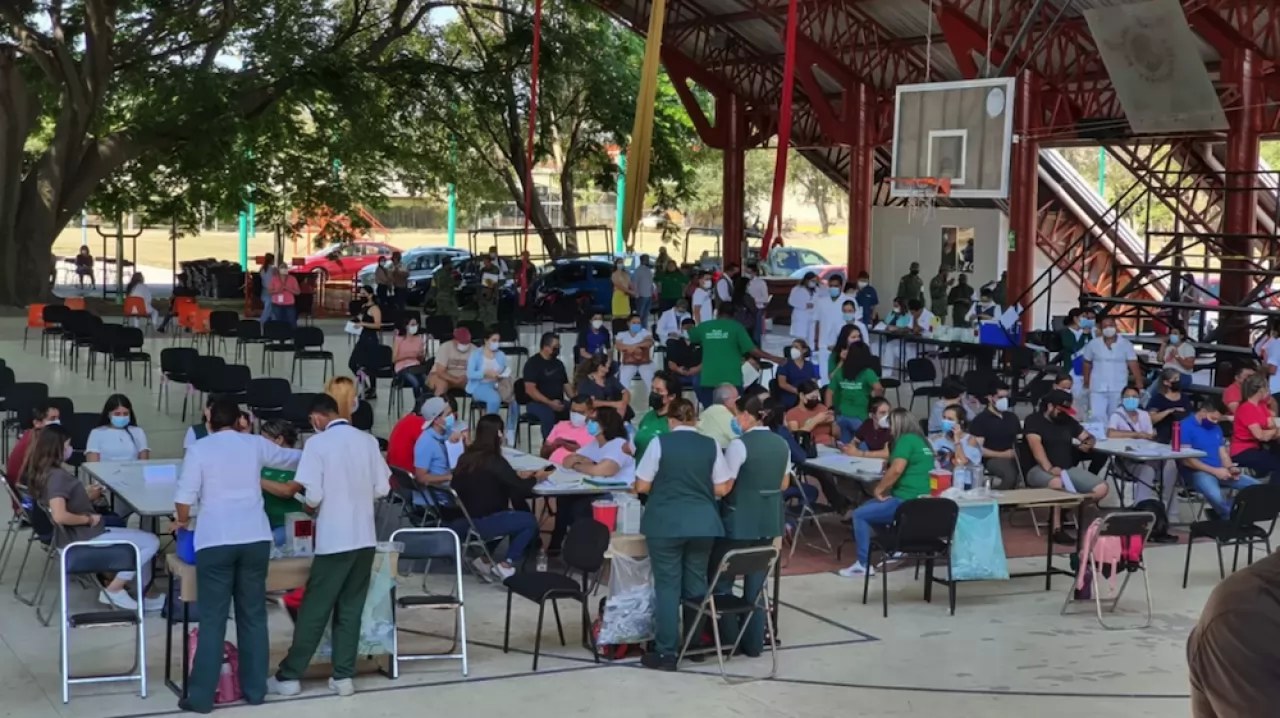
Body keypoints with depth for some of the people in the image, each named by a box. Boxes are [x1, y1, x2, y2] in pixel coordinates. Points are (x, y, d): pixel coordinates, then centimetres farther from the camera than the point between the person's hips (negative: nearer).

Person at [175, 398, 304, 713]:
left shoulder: (199, 448, 2)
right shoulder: (255, 444, 11)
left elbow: (184, 496, -3)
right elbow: (289, 457, 30)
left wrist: (183, 520, 19)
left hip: (215, 542, -2)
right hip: (256, 539, 3)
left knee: (212, 621, 0)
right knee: (253, 616, 12)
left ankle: (201, 696, 2)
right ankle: (255, 689, 17)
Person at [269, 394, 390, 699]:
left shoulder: (317, 443, -8)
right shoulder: (368, 440, 4)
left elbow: (313, 495, -12)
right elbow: (382, 488, 7)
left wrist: (311, 506, 10)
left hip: (333, 539, -4)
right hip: (364, 537, 4)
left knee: (314, 610, 3)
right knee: (350, 609, 11)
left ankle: (288, 676, 10)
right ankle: (343, 676, 11)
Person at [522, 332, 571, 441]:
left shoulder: (558, 363, 16)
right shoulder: (533, 363, -5)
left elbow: (566, 385, 20)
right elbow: (530, 390, -14)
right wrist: (550, 403, -24)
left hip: (558, 403, 6)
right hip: (537, 403, -6)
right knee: (548, 415, -38)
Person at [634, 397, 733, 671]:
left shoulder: (660, 443, -6)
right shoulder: (711, 445, 2)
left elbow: (641, 486, -2)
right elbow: (722, 489, 4)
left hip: (666, 523, -3)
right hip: (703, 523, 3)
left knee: (667, 586, 1)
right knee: (696, 584, 13)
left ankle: (666, 653, 1)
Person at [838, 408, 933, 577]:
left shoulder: (906, 439, -11)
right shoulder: (921, 440, 17)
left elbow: (897, 470, -21)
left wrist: (878, 490, -9)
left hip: (907, 503, -10)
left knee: (859, 514, -6)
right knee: (868, 507, 22)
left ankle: (863, 564, -6)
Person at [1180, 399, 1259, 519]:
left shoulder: (1216, 428, 18)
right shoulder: (1186, 426, -8)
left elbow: (1223, 453, 18)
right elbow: (1186, 459, -15)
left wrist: (1230, 468, -7)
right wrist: (1214, 471, -19)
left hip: (1219, 472, 8)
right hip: (1198, 472, -8)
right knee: (1215, 496, -38)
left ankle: (1223, 513, -4)